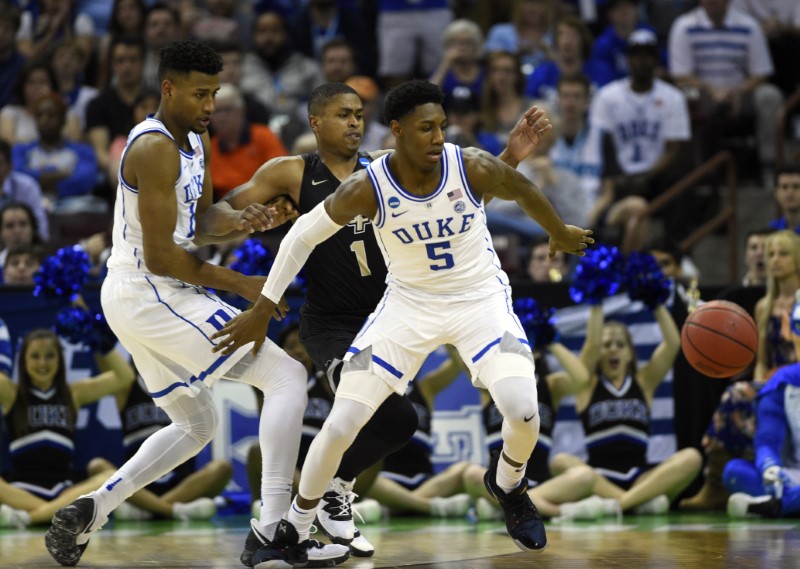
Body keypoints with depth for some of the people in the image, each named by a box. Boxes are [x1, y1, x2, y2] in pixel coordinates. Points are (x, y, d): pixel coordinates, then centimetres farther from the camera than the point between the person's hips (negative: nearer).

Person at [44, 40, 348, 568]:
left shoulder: (198, 142, 12)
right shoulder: (155, 148, -18)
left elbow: (198, 228, 18)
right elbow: (160, 255, -21)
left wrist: (239, 224, -4)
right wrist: (239, 284, -13)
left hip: (131, 299, 10)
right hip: (153, 294, -10)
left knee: (197, 424, 24)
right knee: (287, 376, -11)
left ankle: (91, 510, 14)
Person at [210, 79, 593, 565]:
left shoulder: (474, 168, -21)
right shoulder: (367, 188, -21)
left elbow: (524, 190, 1)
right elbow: (304, 235, -7)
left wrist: (560, 233, 19)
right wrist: (263, 309, -5)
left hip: (481, 299, 0)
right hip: (409, 304, 0)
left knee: (523, 411, -21)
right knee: (340, 425, -7)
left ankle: (508, 485, 13)